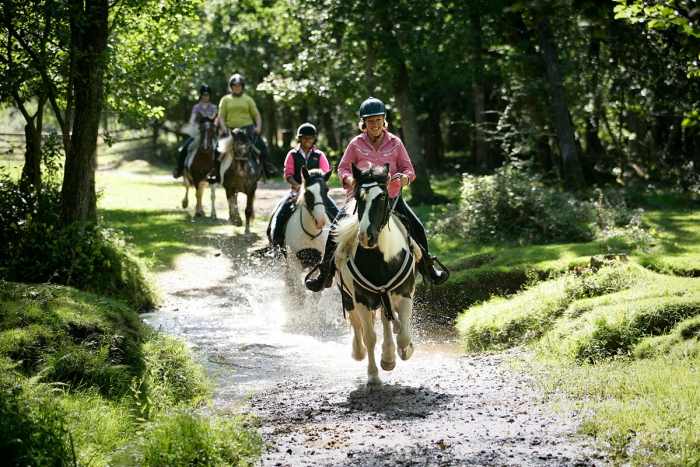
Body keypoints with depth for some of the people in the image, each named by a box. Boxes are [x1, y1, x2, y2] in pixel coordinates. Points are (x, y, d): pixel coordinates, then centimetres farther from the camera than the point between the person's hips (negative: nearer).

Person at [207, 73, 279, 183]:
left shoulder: (248, 99, 12)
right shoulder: (226, 100, 11)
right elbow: (221, 116, 6)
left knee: (261, 144, -17)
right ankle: (216, 172, -4)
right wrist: (223, 127, -12)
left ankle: (268, 167, -3)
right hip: (230, 129, 0)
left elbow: (256, 115, 10)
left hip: (248, 128, 0)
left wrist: (258, 127, -7)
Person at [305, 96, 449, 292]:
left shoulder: (395, 143, 3)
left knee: (416, 228, -9)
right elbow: (343, 167, 4)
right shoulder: (356, 144, 1)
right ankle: (325, 273, -4)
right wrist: (349, 179, -18)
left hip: (391, 197, 1)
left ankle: (427, 268, 14)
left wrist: (404, 177, -20)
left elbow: (407, 168, 3)